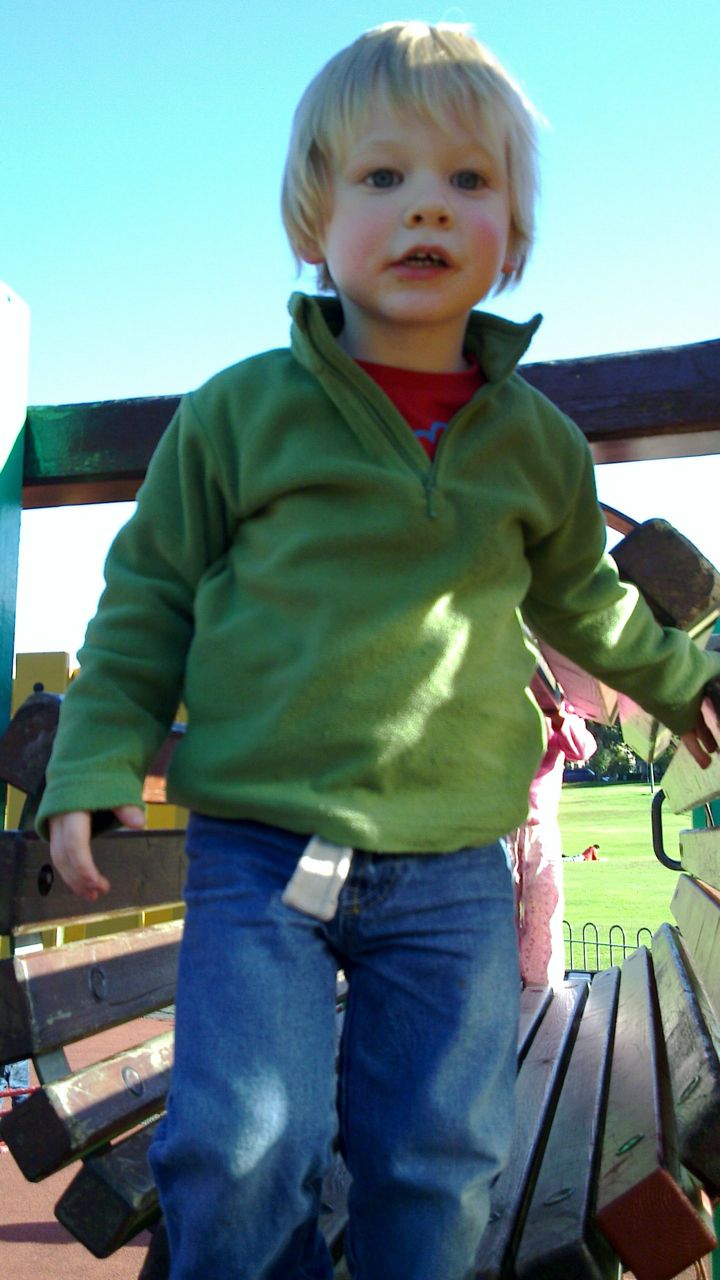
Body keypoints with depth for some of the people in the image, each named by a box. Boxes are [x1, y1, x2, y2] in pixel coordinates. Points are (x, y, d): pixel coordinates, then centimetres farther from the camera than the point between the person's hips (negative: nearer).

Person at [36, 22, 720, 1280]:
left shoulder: (536, 443, 6)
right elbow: (150, 594, 5)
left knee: (440, 1168, 6)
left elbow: (577, 593, 25)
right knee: (240, 1158, -7)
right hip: (256, 857, -2)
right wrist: (97, 764, -2)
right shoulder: (241, 411, -1)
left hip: (453, 876, 2)